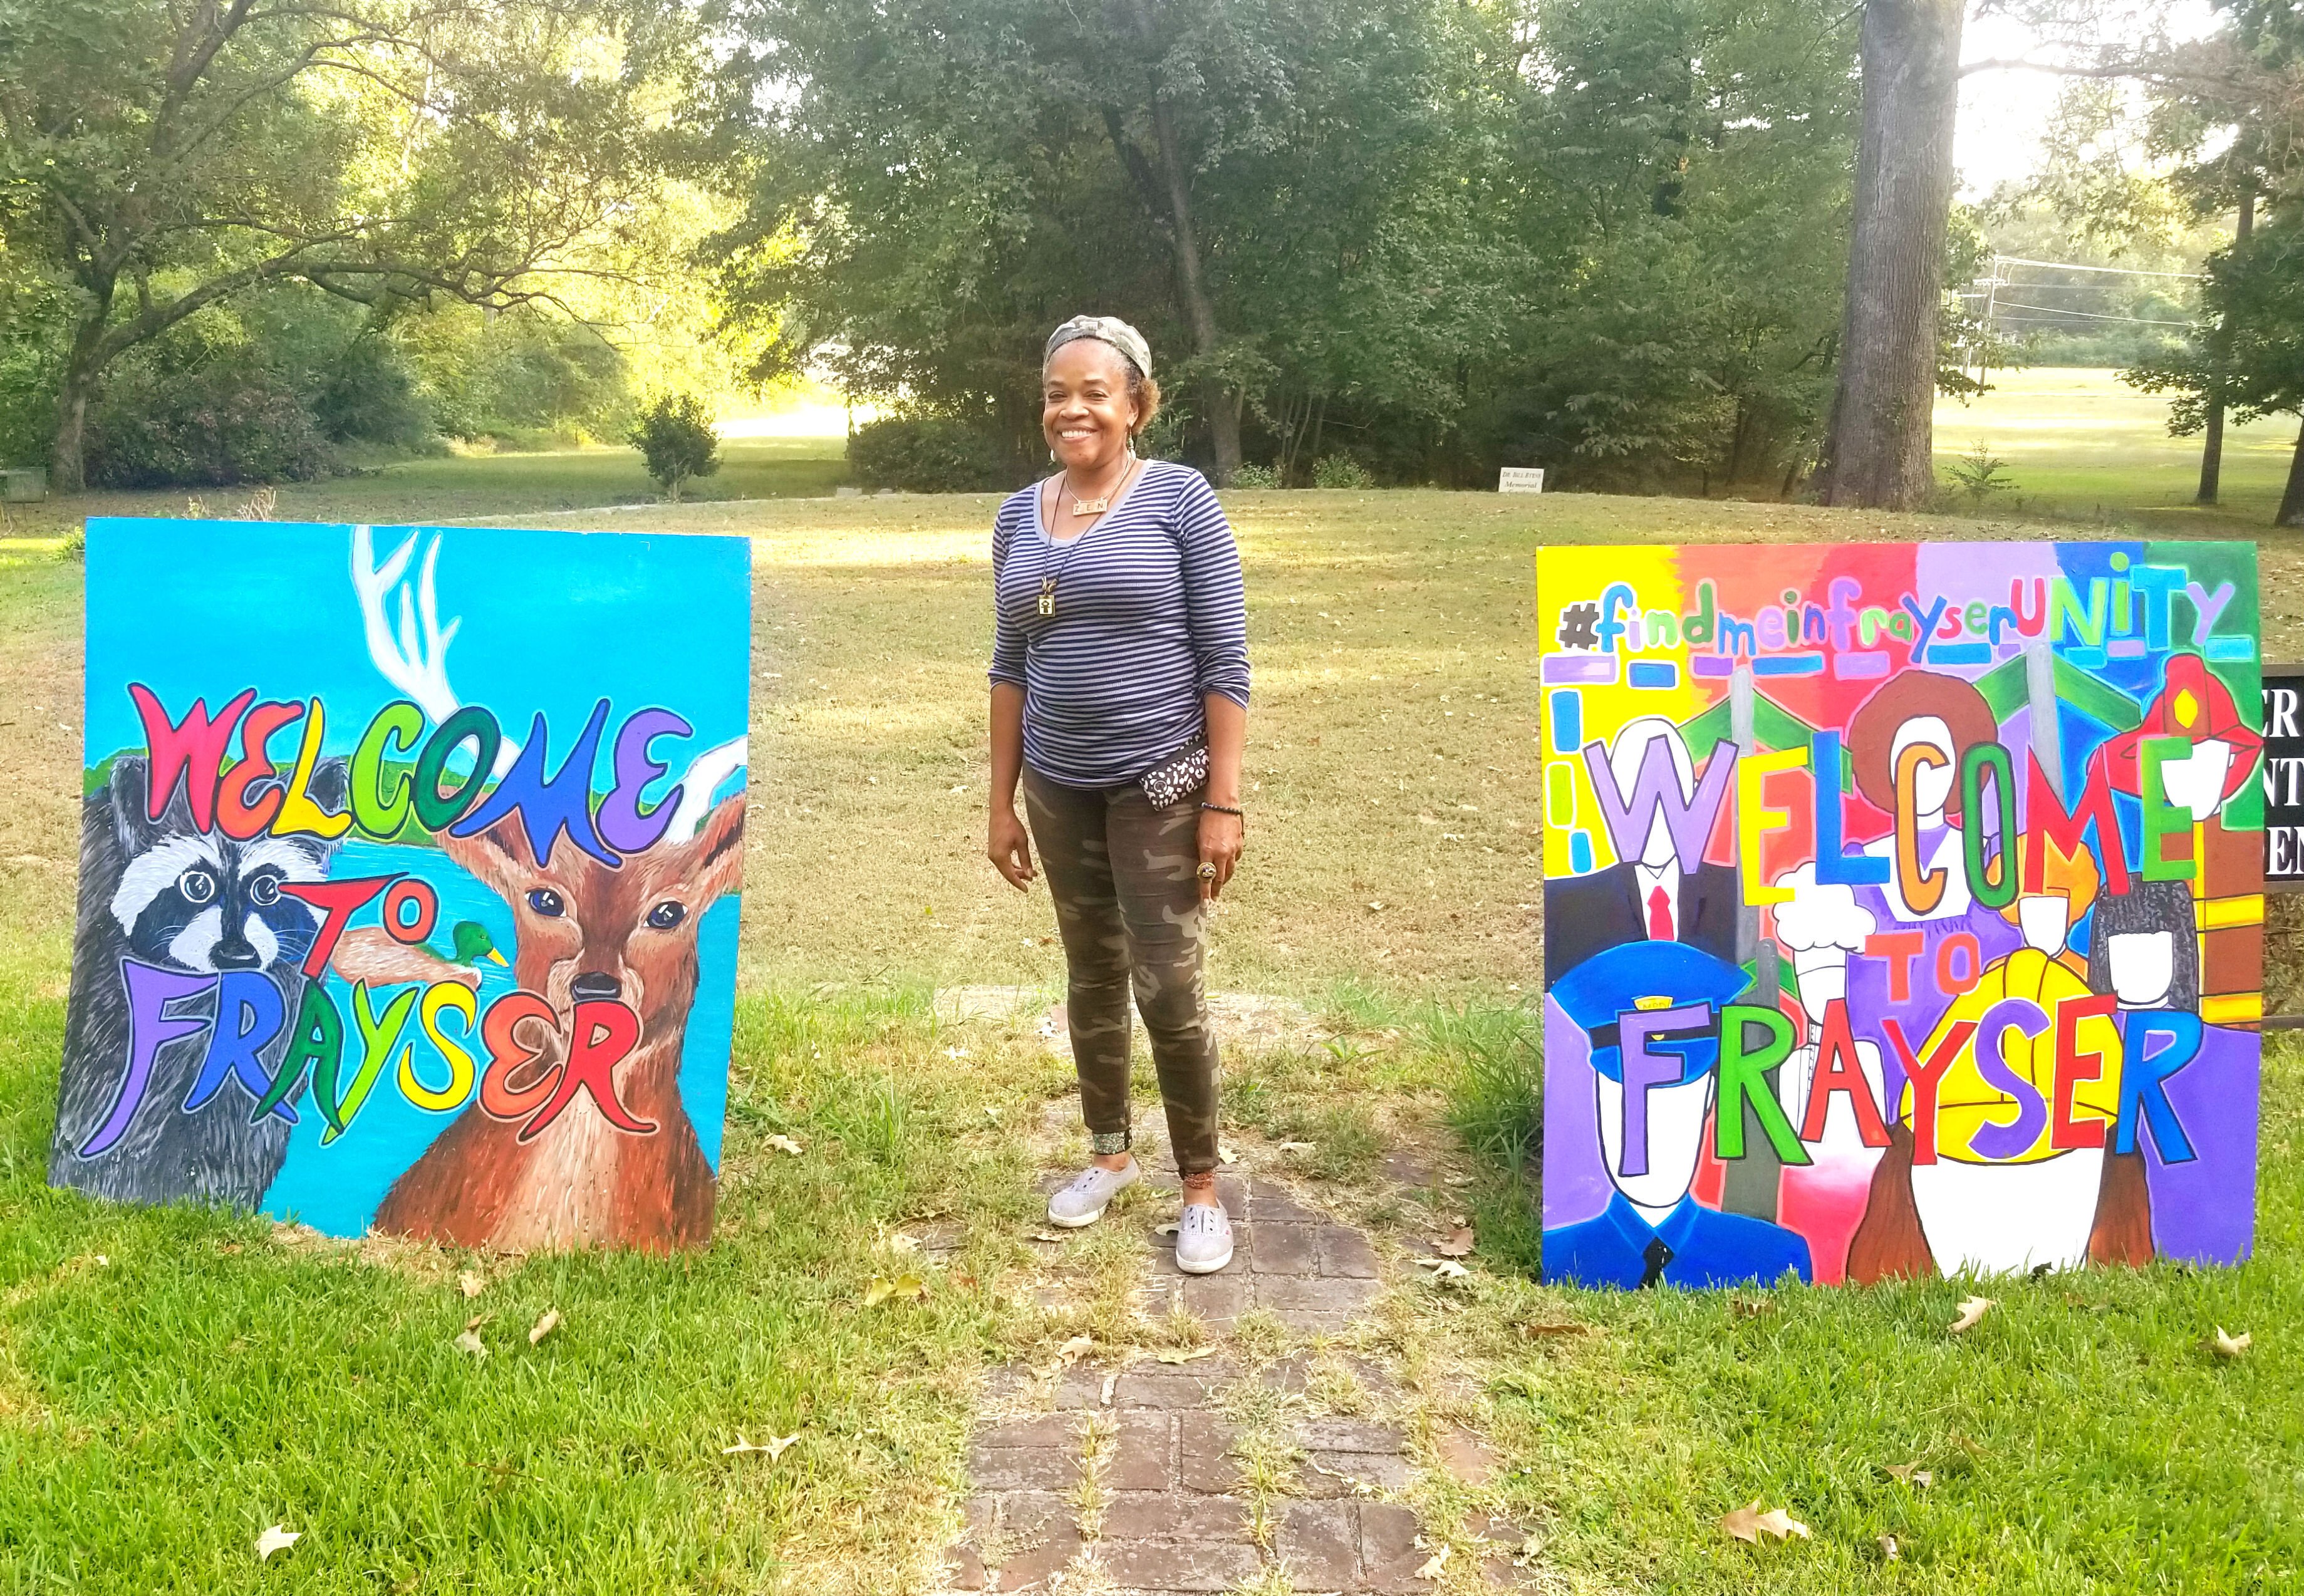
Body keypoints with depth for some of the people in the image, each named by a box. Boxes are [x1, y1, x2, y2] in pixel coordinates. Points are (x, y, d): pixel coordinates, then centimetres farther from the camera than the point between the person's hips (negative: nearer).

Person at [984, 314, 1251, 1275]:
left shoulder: (1180, 500, -8)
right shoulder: (1018, 518, 5)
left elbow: (1225, 663, -9)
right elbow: (1011, 667, 10)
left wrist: (1224, 801, -13)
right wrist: (1001, 801, 9)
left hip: (1161, 787, -4)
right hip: (1060, 792, 5)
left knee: (1168, 988, -3)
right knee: (1091, 979, 15)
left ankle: (1202, 1187, 14)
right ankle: (1109, 1154, 33)